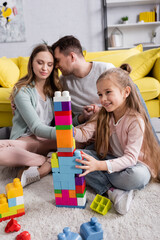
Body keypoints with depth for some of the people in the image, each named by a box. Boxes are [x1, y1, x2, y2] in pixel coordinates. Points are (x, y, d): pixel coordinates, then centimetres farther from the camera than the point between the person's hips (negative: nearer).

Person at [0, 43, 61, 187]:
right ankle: (52, 162, -22)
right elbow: (36, 128, -14)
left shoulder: (55, 88, 10)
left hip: (48, 140, 4)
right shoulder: (22, 90, -6)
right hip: (25, 138, -3)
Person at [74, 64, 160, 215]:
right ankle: (113, 191, -23)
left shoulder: (136, 121, -22)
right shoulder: (104, 115, -2)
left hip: (132, 164, -5)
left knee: (138, 176, -39)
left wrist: (100, 165, -41)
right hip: (109, 159, 6)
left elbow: (130, 158, -28)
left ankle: (100, 181, -15)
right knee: (76, 156, -16)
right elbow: (85, 133, -13)